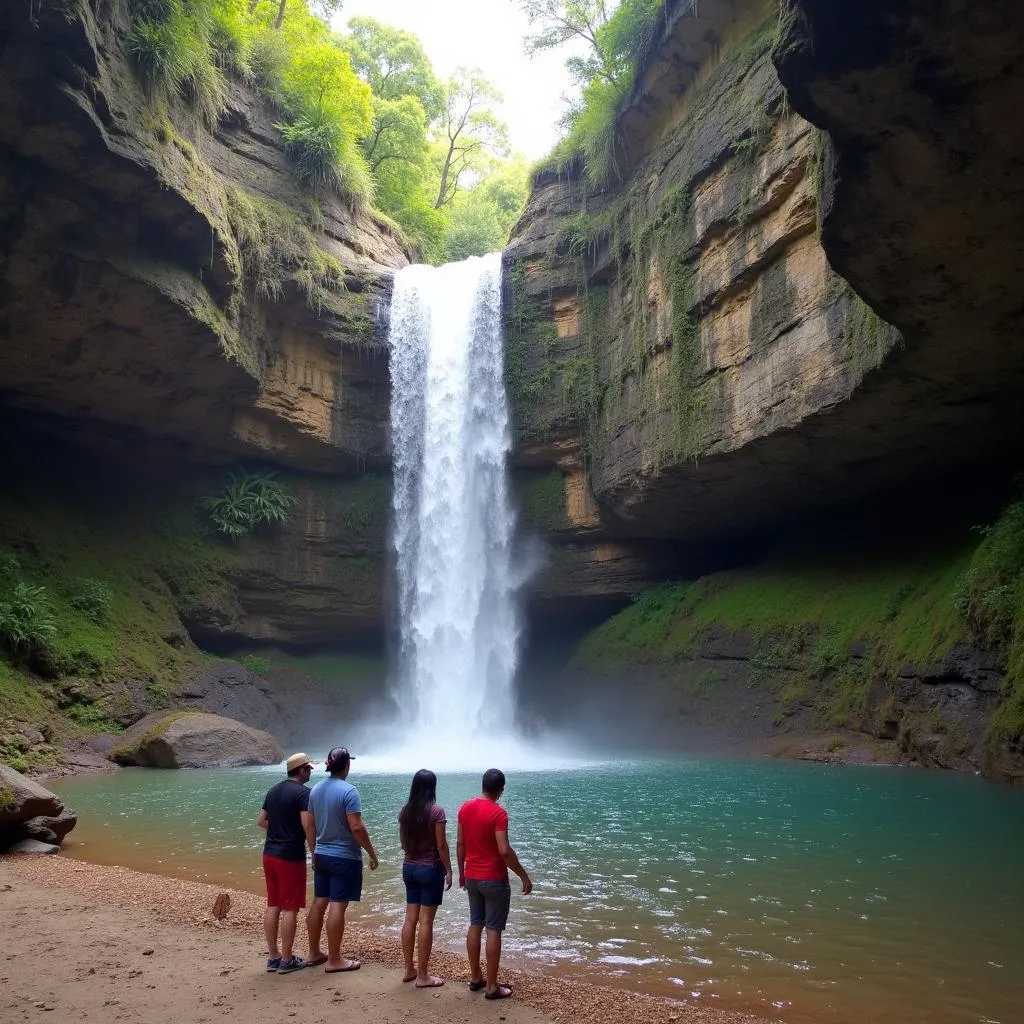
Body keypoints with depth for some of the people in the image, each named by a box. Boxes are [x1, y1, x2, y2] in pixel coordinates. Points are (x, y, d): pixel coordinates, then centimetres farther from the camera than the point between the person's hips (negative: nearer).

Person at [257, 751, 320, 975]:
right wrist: (315, 853, -11)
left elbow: (261, 821, 17)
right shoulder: (303, 792, -14)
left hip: (269, 854, 8)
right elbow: (308, 825, -21)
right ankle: (286, 960, 5)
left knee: (273, 906, 12)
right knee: (290, 908, 0)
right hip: (291, 857, -8)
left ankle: (273, 957, 19)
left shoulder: (273, 790, 11)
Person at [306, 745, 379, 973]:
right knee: (337, 906, -3)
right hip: (345, 857, -7)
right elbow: (356, 827, -21)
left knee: (318, 903, 14)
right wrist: (372, 854, -11)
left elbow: (310, 825, 11)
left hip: (321, 855, 7)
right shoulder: (348, 791, -18)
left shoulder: (316, 789, 4)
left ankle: (314, 952, 25)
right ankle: (334, 960, 3)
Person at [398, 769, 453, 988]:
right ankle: (422, 976, 5)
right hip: (431, 869, -6)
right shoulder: (436, 810, -16)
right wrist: (448, 870, -5)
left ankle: (409, 969, 20)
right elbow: (441, 845, -14)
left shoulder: (405, 811, 2)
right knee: (425, 921, -1)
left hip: (409, 867, 6)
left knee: (410, 919, 12)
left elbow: (403, 843, 10)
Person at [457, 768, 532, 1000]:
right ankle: (492, 986, 6)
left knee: (475, 925, 16)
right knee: (493, 930, 1)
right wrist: (524, 877, -15)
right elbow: (504, 851, -24)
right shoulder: (498, 813, -20)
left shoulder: (465, 808, 1)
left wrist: (461, 872, 19)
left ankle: (475, 978, 25)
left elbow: (460, 844, 8)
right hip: (494, 879, -7)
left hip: (472, 877, 7)